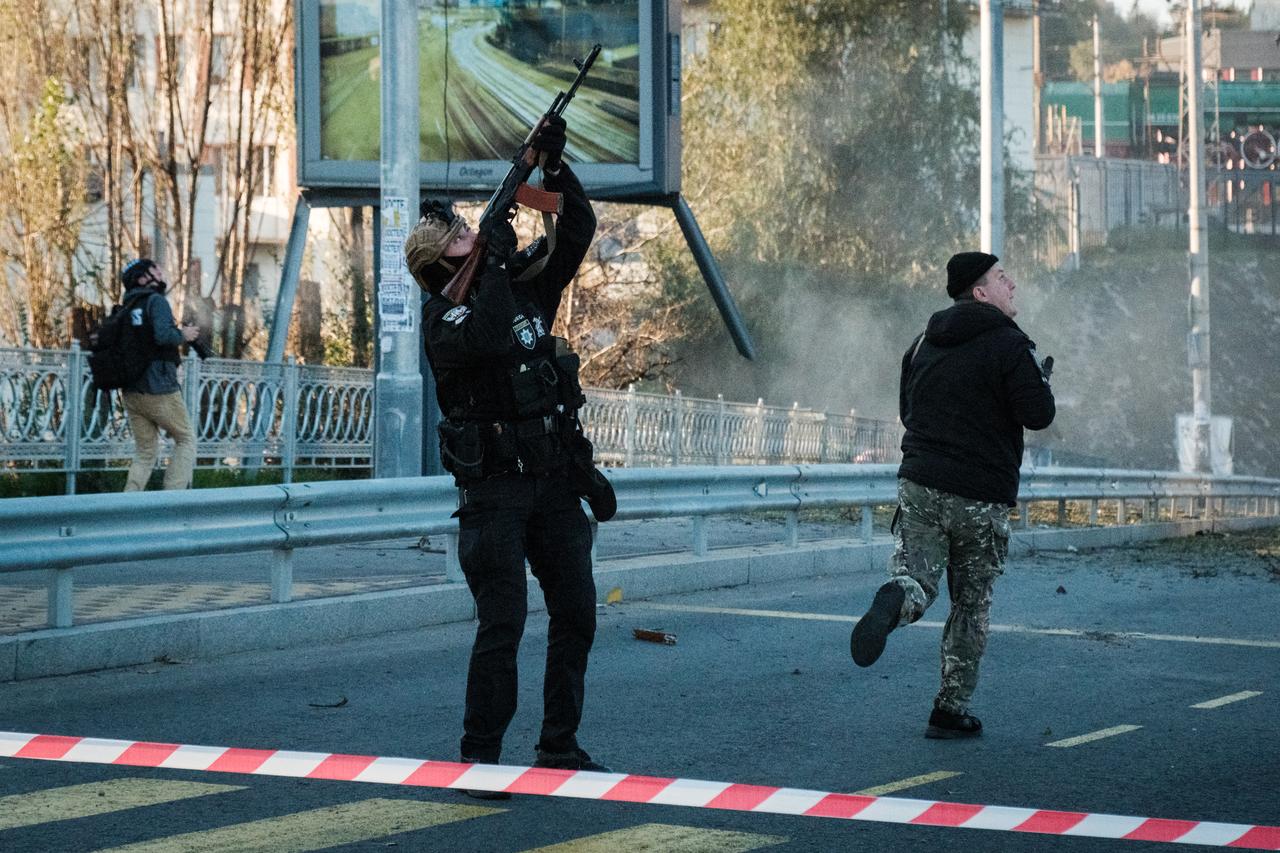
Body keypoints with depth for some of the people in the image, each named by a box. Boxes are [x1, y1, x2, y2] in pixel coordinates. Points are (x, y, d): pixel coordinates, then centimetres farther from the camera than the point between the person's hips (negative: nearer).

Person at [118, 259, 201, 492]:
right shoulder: (156, 301, -7)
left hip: (132, 392, 7)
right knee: (186, 440, 9)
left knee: (145, 452, 11)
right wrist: (183, 335, -5)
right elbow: (163, 335, -24)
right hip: (160, 389, -7)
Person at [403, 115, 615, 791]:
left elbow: (577, 230, 10)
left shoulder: (526, 284, 11)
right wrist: (497, 259, -20)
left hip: (556, 482, 6)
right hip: (495, 488, -6)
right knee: (502, 625, -10)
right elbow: (486, 340, -27)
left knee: (576, 615, 8)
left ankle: (559, 747, 18)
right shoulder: (443, 313, -7)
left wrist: (554, 165, -3)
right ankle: (479, 756, -4)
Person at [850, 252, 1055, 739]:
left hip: (920, 484, 4)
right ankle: (951, 711, 11)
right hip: (981, 497, -4)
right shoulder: (1008, 345, -10)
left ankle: (896, 599, -35)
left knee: (916, 578, 3)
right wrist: (1041, 379, 7)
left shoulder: (924, 344, 12)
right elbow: (1038, 415, -13)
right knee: (971, 605, 9)